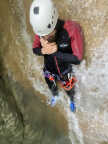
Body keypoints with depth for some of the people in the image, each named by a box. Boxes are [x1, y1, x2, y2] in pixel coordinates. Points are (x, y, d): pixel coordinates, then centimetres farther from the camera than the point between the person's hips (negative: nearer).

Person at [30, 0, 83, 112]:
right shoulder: (41, 30, -26)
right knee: (52, 88, 31)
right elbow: (35, 49, -9)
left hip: (65, 73, -2)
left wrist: (54, 52, -40)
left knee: (69, 91, 25)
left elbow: (77, 59, -33)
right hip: (49, 70, 3)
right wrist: (43, 51, -34)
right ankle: (55, 96, 68)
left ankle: (72, 101, 62)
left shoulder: (72, 30, -38)